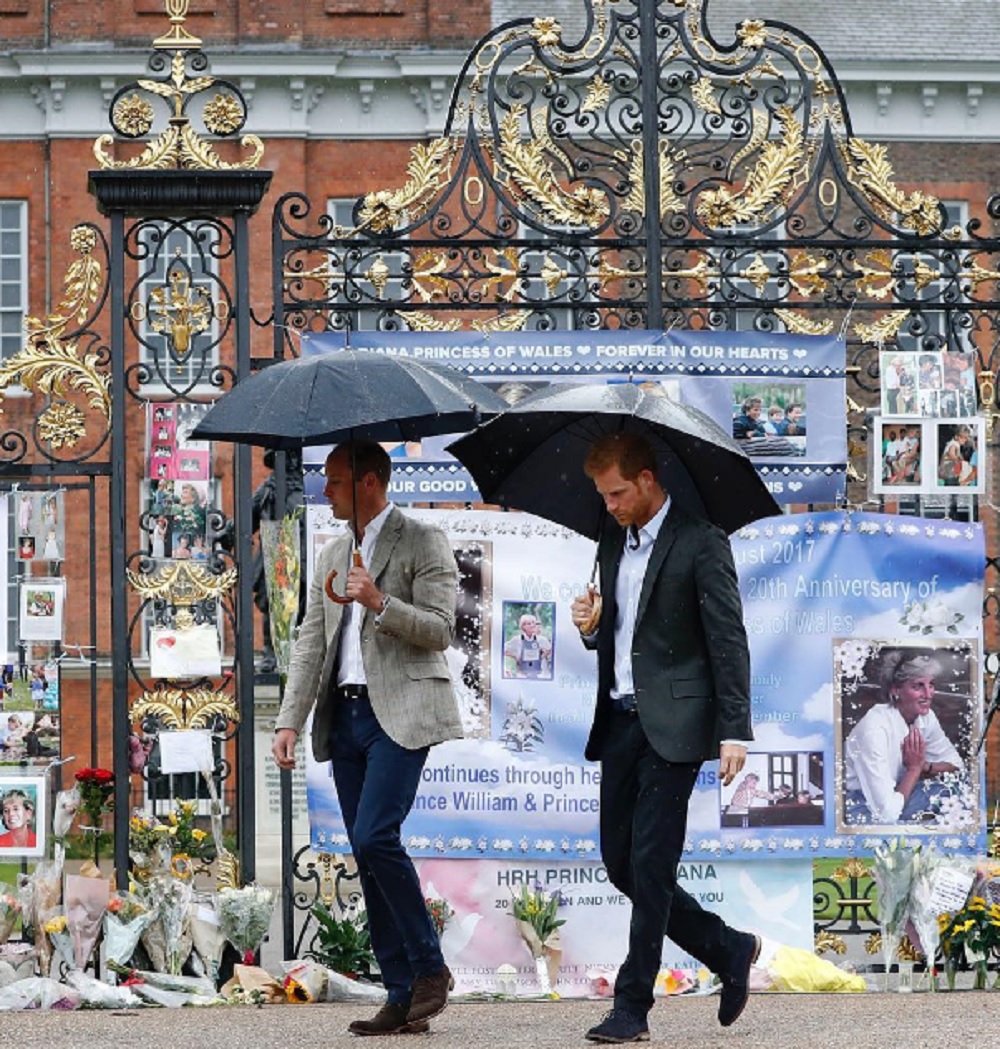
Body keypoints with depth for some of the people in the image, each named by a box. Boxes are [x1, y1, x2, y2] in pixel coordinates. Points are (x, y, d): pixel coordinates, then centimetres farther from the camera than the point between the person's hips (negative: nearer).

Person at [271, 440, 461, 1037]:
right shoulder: (332, 556, 20)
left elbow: (440, 630, -7)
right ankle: (403, 998, 5)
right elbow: (311, 644, 17)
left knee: (375, 837, -20)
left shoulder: (423, 542, -1)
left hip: (401, 712, -7)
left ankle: (430, 969, -5)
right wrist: (290, 720, 7)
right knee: (368, 853, 3)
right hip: (345, 714, 7)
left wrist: (380, 603, -20)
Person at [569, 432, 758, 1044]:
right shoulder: (612, 546, 15)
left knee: (651, 863, -8)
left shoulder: (701, 544, -8)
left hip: (673, 724, -8)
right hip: (621, 721, 8)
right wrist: (592, 627, 0)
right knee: (620, 861, 7)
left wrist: (734, 730, -16)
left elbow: (729, 642, -10)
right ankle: (730, 952, 22)